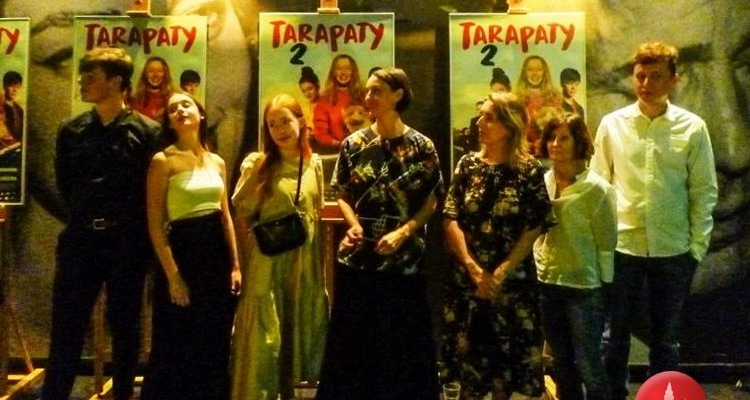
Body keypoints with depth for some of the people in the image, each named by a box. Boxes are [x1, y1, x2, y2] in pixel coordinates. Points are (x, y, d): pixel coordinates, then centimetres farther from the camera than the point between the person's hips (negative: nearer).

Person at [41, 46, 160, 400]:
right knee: (66, 326, 4)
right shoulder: (71, 130, 7)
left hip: (127, 242, -3)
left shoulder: (147, 131, -5)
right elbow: (64, 184, 15)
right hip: (80, 238, 3)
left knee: (124, 324, 9)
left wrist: (126, 225, 1)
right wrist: (85, 219, 11)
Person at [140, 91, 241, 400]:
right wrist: (172, 275, -14)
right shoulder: (163, 161, -7)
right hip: (183, 252, -5)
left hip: (217, 253, 5)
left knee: (215, 347, 14)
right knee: (177, 348, 4)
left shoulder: (217, 162, 10)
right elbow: (155, 225, -10)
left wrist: (235, 265, 6)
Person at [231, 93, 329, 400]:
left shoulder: (314, 164, 6)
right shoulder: (258, 164, -5)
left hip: (304, 261, 4)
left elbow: (317, 215, 11)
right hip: (267, 262, -4)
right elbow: (242, 217, -4)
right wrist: (249, 259, -9)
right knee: (264, 336, 0)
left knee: (298, 330, 12)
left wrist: (320, 265, 10)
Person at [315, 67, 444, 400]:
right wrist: (353, 223, -10)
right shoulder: (354, 144, 4)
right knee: (353, 339, 9)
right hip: (356, 257, 2)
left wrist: (404, 232, -14)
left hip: (403, 259, -2)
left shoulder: (421, 146, -2)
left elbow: (431, 201, -1)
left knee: (401, 341, 7)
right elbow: (343, 195, 9)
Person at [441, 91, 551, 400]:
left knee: (508, 352, 8)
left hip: (512, 280, -2)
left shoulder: (530, 170, -4)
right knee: (468, 352, 8)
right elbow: (450, 220, -2)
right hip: (467, 277, 2)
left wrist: (500, 275, -13)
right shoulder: (468, 164, 3)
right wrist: (474, 269, -12)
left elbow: (533, 229, -7)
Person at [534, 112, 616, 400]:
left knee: (588, 366, 4)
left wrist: (604, 289, -7)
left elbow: (607, 243, -8)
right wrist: (540, 267, 10)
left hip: (584, 289, -5)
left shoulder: (597, 189, -11)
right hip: (547, 286, 5)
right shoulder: (541, 184, 3)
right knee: (561, 365, 16)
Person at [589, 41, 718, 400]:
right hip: (621, 246, 1)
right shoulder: (612, 124, 0)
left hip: (673, 250, 0)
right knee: (614, 335, 11)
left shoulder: (693, 128, -2)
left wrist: (697, 245, -2)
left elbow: (704, 191, 1)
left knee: (666, 338, 14)